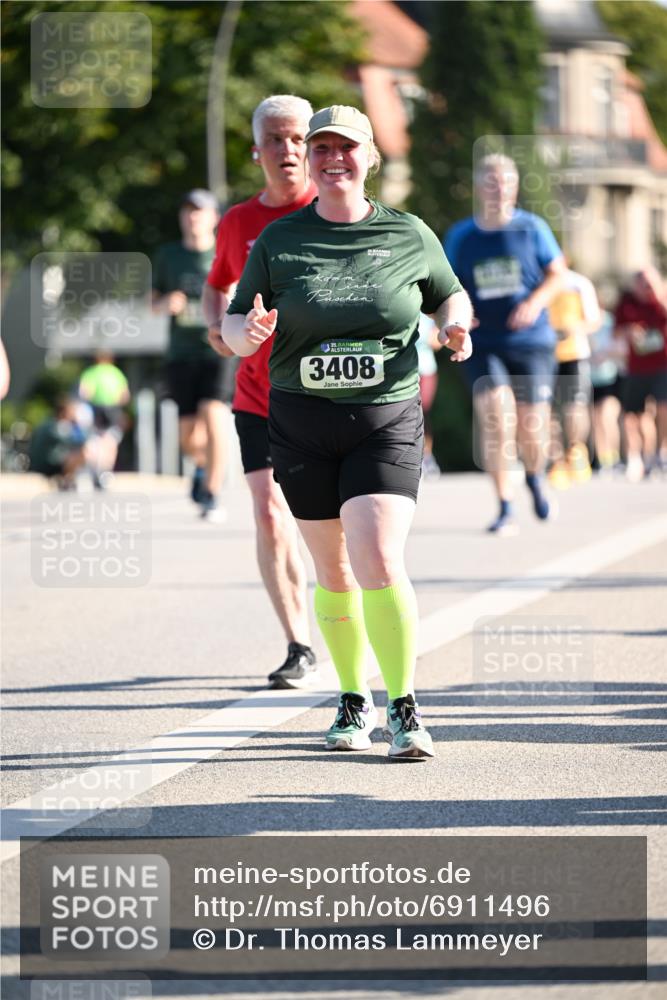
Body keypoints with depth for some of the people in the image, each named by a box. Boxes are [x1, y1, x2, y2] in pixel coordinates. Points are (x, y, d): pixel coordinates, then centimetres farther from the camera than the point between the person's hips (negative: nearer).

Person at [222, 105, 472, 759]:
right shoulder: (278, 242, 2)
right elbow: (232, 329, 5)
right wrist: (248, 330, -18)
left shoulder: (409, 237, 2)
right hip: (301, 427, 2)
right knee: (334, 574, 10)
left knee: (379, 565, -17)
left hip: (387, 423, -2)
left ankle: (404, 711, -8)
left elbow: (449, 295, 19)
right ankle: (354, 703, 26)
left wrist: (455, 326, -3)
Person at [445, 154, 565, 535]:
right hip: (483, 345, 0)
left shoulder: (532, 227, 1)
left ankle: (535, 477, 36)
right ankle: (505, 510, -13)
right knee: (495, 416, -20)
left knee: (533, 431, -1)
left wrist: (536, 301, -14)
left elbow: (557, 273, 5)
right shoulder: (460, 236, 4)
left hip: (531, 342, 0)